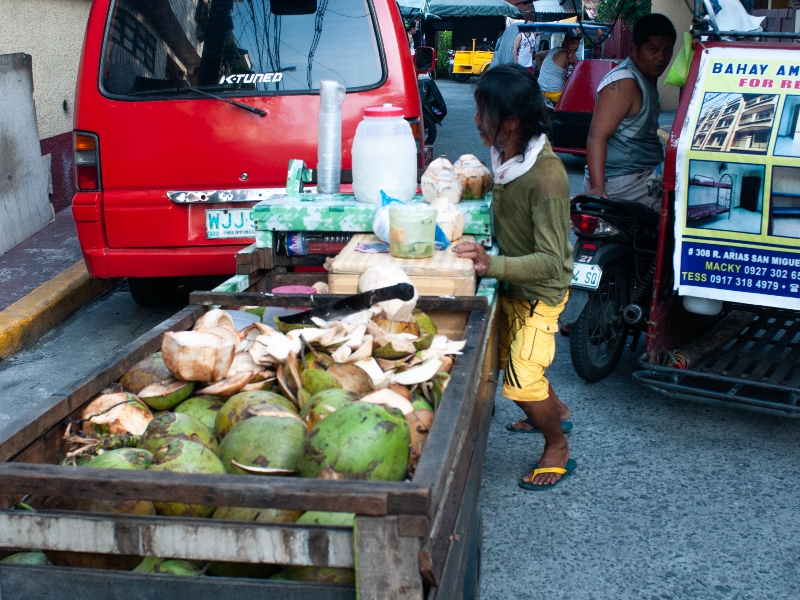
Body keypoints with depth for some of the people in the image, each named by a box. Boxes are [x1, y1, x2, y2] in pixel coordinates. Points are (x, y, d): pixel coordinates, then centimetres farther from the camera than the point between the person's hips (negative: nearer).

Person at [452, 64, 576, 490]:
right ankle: (557, 411, 48)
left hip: (540, 292, -9)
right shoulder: (504, 155, -8)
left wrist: (492, 265, -45)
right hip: (512, 283, 9)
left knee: (521, 382, -9)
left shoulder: (545, 177, -33)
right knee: (509, 355, 24)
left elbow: (551, 262, -34)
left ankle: (558, 450, 17)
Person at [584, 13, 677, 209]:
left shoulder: (648, 79, 15)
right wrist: (597, 188, -35)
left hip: (642, 175, 10)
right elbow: (597, 136, -25)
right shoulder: (623, 83, -16)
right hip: (622, 183, -10)